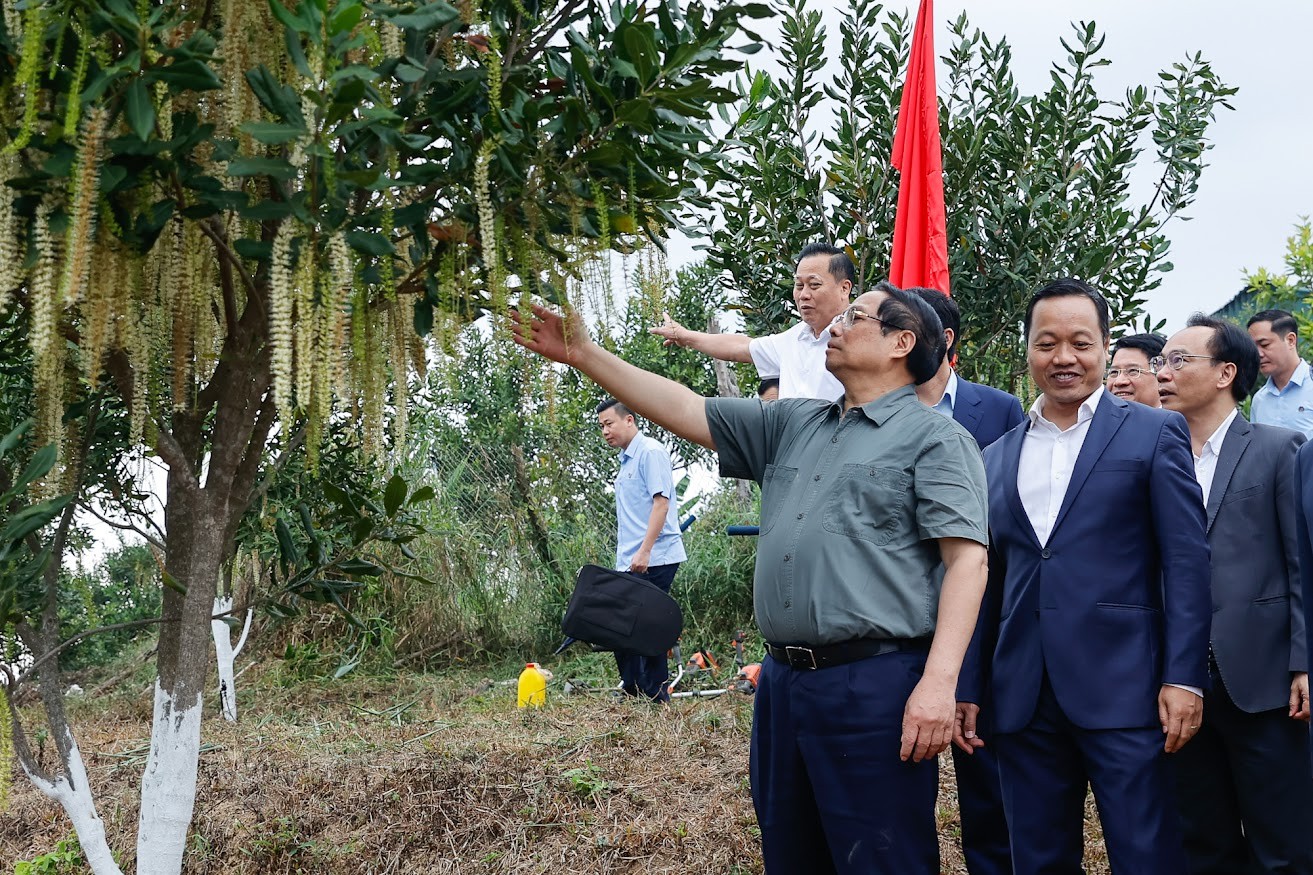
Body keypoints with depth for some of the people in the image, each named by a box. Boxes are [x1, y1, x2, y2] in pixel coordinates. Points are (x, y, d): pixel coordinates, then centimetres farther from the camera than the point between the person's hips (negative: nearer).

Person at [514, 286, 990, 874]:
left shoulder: (936, 439, -2)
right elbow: (685, 411, 17)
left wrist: (939, 682, -19)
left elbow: (966, 559, -10)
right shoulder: (791, 425, 18)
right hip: (782, 681, 7)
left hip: (875, 687, -7)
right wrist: (584, 356, 12)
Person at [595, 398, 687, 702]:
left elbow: (661, 502, -16)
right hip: (631, 563, 9)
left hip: (655, 559, -9)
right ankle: (633, 693, 15)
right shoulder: (625, 461, 20)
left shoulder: (651, 452, -8)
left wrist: (644, 551, -22)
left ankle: (655, 695, -1)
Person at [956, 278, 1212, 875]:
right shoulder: (997, 457, 15)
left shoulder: (1154, 434, 3)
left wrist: (1184, 678, -11)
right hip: (1023, 700, 4)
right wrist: (968, 688, 11)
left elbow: (1187, 560, -3)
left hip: (1122, 691, -4)